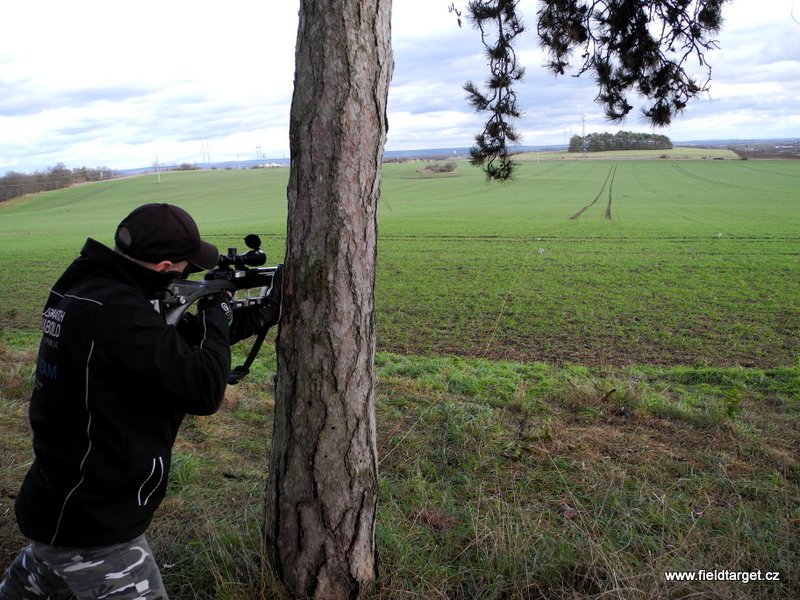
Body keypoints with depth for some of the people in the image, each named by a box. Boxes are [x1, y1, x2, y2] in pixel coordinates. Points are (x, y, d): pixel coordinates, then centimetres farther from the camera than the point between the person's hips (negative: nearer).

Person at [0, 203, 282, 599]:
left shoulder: (83, 286, 1)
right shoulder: (116, 311, -29)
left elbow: (178, 344, 10)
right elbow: (204, 390, -26)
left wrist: (263, 314, 9)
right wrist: (218, 310, -11)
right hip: (91, 525, -10)